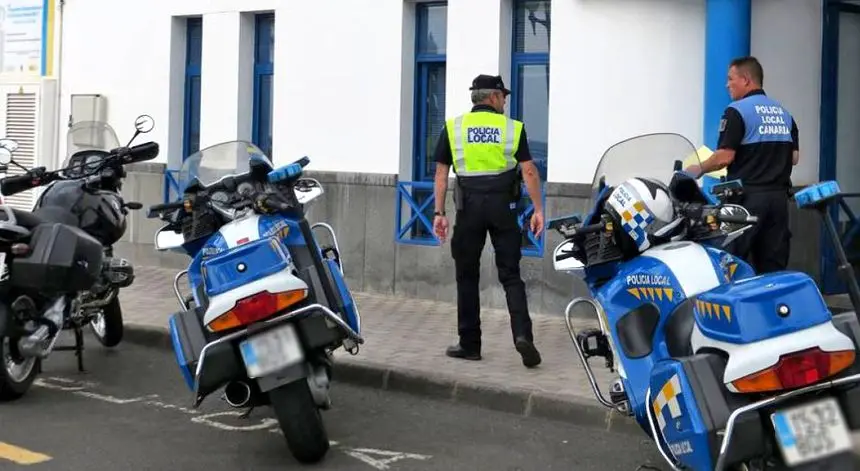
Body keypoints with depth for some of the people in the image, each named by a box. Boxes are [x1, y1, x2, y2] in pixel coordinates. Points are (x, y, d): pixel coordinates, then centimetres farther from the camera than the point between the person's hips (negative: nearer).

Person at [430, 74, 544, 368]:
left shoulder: (453, 127, 4)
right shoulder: (513, 128, 2)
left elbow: (441, 173, 1)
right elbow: (528, 171, -3)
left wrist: (439, 213, 2)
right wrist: (538, 210, 1)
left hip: (469, 206, 0)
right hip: (503, 205, 0)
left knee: (467, 277, 9)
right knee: (510, 275, 5)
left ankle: (469, 345, 12)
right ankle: (522, 334, -13)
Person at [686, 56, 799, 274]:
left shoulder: (737, 111, -8)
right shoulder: (784, 113, 14)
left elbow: (725, 157, -14)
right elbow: (794, 157, 15)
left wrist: (698, 169, 1)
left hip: (748, 196, -7)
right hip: (779, 196, 7)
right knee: (774, 265, 6)